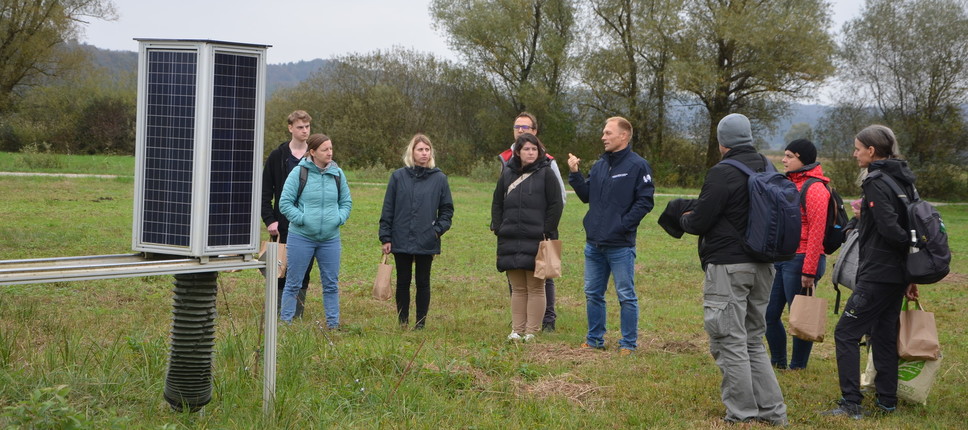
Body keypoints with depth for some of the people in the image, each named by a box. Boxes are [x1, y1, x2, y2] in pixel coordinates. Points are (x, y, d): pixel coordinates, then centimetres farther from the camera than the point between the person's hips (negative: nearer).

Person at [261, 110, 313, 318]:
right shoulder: (277, 157, 2)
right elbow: (265, 192, 3)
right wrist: (269, 220, -6)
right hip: (284, 226, -1)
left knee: (304, 273, 3)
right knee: (282, 272, 2)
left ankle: (297, 316, 10)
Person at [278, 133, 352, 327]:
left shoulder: (337, 173, 5)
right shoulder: (299, 173, -7)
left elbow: (346, 202, 14)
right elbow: (285, 203, -6)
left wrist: (339, 218, -2)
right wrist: (302, 219, -14)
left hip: (330, 238, 4)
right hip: (301, 237, -4)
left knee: (331, 284, 10)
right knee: (293, 283, 4)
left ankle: (333, 324, 19)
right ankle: (285, 322, 13)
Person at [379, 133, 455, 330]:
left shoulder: (439, 179, 1)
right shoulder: (398, 177, 1)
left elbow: (447, 209, 8)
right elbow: (388, 209, 3)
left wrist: (438, 229, -7)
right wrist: (385, 237, -1)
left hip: (427, 242, 0)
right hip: (401, 240, 0)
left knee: (423, 283, 7)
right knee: (403, 282, 8)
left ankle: (421, 323, 14)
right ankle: (402, 323, 16)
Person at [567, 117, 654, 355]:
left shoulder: (637, 166, -8)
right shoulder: (599, 165, 13)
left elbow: (645, 201, -13)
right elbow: (586, 195, 14)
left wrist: (624, 224, -17)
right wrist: (574, 174, 3)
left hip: (621, 245, -7)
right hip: (594, 243, 7)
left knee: (626, 295, 1)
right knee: (593, 294, 13)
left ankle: (629, 343, 9)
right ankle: (595, 339, 24)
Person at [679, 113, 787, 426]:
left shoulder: (723, 173, -15)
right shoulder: (768, 169, 8)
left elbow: (699, 221, -14)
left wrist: (684, 219, 10)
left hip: (728, 267, -8)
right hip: (762, 266, 8)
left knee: (730, 342, -1)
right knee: (753, 341, 16)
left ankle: (742, 415, 1)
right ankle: (772, 411, 15)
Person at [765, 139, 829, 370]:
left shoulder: (814, 188, -12)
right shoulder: (789, 184, 15)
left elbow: (816, 231, -17)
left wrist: (809, 271, -20)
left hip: (799, 260, -9)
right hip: (780, 259, 9)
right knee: (770, 314, 11)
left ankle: (798, 367, 12)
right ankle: (778, 362, 25)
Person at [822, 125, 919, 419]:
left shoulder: (876, 184, -15)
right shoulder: (902, 181, 11)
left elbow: (890, 229, -24)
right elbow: (899, 228, 13)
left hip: (877, 274, -9)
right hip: (898, 274, 9)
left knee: (846, 333, -5)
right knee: (885, 335, 16)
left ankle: (852, 404, -8)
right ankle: (887, 401, 21)